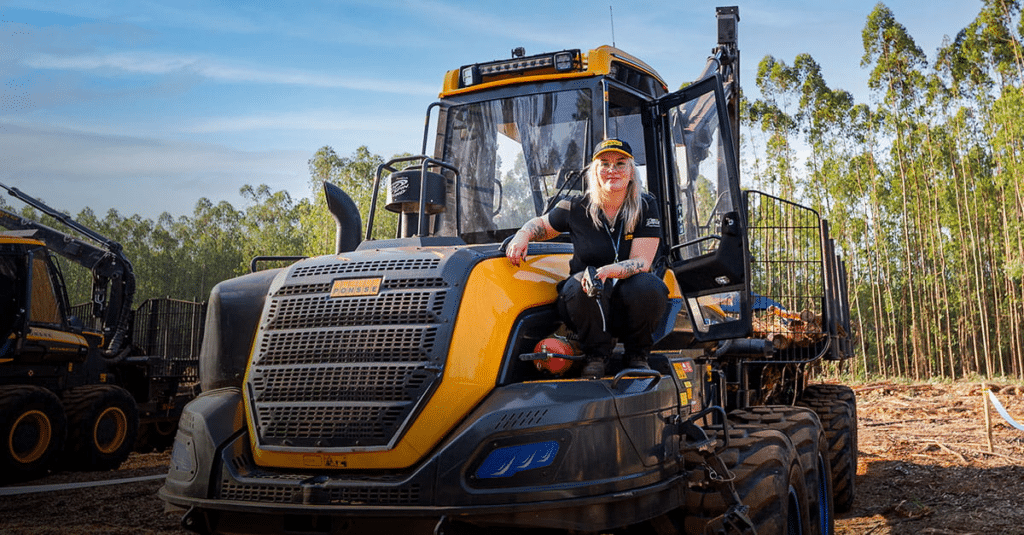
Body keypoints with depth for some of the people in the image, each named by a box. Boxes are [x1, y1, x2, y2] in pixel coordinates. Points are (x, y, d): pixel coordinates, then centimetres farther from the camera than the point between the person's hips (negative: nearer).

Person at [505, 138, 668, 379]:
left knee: (646, 285, -34)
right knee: (580, 284, -35)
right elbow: (541, 225, 16)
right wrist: (522, 236, -8)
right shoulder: (576, 208, -2)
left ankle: (638, 355, -4)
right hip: (588, 304, 0)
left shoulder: (646, 207, -4)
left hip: (630, 304, 0)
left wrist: (607, 271, -33)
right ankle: (596, 354, -8)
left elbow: (642, 262, -13)